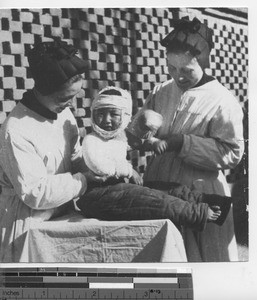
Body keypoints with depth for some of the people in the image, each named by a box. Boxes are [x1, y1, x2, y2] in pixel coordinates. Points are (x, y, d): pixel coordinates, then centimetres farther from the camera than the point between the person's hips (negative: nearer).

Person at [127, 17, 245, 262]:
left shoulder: (223, 101, -11)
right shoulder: (160, 92, 5)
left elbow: (232, 153, -17)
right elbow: (135, 129, 8)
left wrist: (182, 143, -22)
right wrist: (146, 138, -16)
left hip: (199, 195, -5)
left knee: (199, 256, 9)